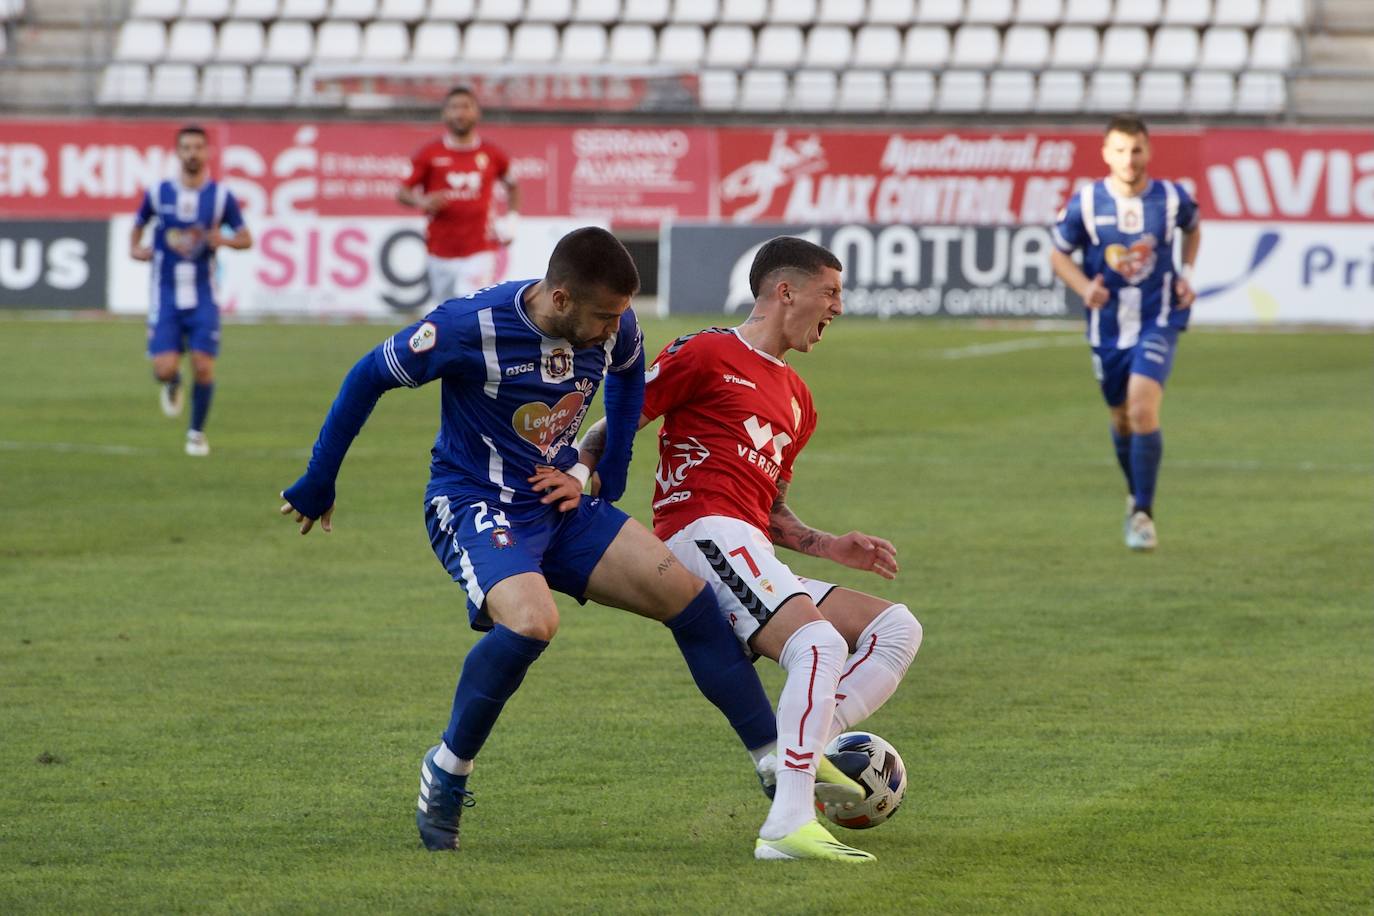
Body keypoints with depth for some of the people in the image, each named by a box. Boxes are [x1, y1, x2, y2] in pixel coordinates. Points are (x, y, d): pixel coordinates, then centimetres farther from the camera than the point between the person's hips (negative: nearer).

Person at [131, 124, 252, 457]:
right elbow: (138, 224, 16)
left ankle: (197, 432, 16)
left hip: (202, 296, 0)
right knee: (165, 368, -11)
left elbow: (246, 239, 2)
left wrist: (224, 240, -19)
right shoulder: (158, 193, 0)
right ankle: (172, 384, 28)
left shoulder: (221, 196, -2)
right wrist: (134, 248, -5)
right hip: (165, 295, 0)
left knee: (203, 367, -7)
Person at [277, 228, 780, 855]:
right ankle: (447, 771, -13)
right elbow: (370, 378, -10)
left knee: (689, 597, -7)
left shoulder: (614, 327, -7)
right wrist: (318, 484, -2)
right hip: (473, 505, -6)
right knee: (532, 621, -35)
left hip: (560, 504, 6)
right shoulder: (473, 327, -23)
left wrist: (610, 475, 13)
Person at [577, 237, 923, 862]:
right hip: (703, 534, -9)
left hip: (752, 564, 9)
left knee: (897, 629, 0)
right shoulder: (706, 354, 3)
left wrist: (832, 548, 17)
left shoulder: (796, 399, 28)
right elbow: (612, 429, 2)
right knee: (820, 645, -28)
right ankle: (787, 827, -36)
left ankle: (803, 752, -18)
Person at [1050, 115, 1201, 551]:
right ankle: (1135, 495, 42)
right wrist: (1084, 287, -15)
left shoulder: (1172, 198, -7)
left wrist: (1186, 272, 2)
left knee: (1143, 409, -20)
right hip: (1108, 325, 2)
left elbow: (1192, 228, 17)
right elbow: (1059, 253, 3)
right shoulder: (1086, 202, -8)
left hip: (1158, 322, -2)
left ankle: (1143, 513, -13)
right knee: (1121, 418, 15)